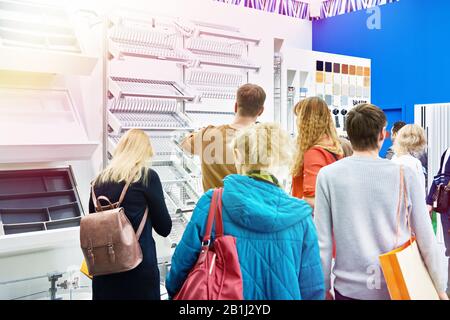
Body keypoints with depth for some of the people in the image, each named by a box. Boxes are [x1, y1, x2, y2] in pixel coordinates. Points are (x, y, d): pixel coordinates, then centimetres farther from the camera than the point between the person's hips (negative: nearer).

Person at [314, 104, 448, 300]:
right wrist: (440, 289, 8)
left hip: (349, 288, 0)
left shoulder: (328, 176, -10)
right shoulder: (405, 175, -9)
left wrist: (324, 288, 4)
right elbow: (426, 239, -5)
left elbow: (322, 241, -8)